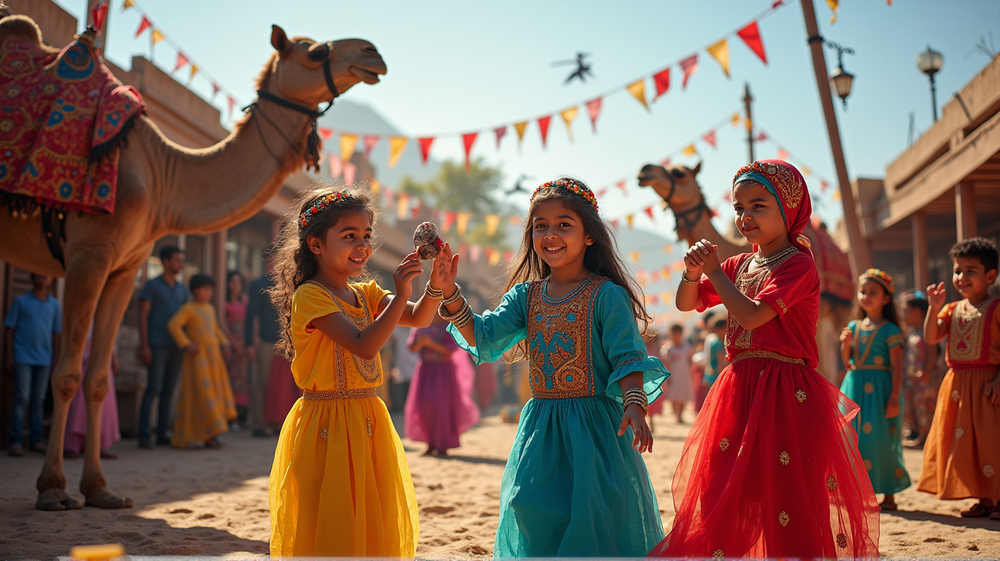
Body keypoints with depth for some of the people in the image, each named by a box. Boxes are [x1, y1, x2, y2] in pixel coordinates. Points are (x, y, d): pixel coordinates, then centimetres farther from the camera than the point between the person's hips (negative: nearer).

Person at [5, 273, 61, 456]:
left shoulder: (54, 304, 11)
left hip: (44, 359, 3)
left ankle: (36, 441, 10)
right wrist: (8, 358, -4)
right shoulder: (21, 301, 3)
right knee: (22, 398, -9)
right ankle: (16, 442, -8)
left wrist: (56, 359, 10)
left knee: (38, 400, 5)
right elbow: (9, 329, 2)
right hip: (23, 357, -3)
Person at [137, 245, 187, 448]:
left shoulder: (181, 289, 17)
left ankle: (163, 433, 10)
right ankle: (144, 434, -6)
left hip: (177, 346, 5)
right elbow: (143, 315, -4)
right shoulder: (152, 285, 1)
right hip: (158, 345, -5)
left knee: (169, 390, 6)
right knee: (153, 388, -9)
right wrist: (144, 346, -11)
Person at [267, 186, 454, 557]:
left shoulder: (365, 293, 12)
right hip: (326, 428, -7)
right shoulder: (309, 296, -12)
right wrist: (400, 294, -25)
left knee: (374, 528, 11)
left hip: (369, 425, 7)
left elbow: (418, 319, 3)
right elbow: (364, 345, -22)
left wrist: (435, 286, -15)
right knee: (328, 532, -2)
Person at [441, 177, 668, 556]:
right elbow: (483, 337, 1)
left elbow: (628, 357, -8)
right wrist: (450, 296, -12)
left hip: (595, 425, -4)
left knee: (591, 510, -8)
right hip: (540, 426, 4)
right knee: (530, 509, -2)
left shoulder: (607, 294, -4)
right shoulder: (525, 295, 10)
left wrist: (634, 405, -24)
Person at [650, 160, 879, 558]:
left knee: (788, 495, -6)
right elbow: (686, 304, 19)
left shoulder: (798, 264, -8)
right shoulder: (739, 265, 15)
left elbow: (753, 315, -20)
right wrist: (693, 271, -2)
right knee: (723, 498, 9)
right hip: (739, 388, 7)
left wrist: (715, 272, -8)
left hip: (786, 394, -7)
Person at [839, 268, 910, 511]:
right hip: (854, 388, 6)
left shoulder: (890, 330, -5)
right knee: (853, 439, 6)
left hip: (879, 390, -6)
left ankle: (889, 495, 6)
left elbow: (897, 366, -9)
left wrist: (894, 398, -16)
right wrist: (845, 344, -3)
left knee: (880, 440, -4)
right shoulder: (853, 326, 11)